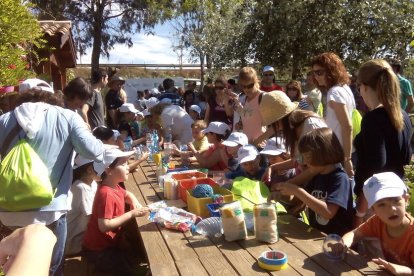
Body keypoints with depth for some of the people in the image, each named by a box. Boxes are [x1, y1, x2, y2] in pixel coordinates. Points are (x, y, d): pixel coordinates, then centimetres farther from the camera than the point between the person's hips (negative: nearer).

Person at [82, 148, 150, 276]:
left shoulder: (115, 187, 1)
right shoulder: (106, 194, -28)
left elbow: (127, 194, 23)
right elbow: (104, 226, -32)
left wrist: (135, 203, 0)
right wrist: (132, 214, -28)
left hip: (108, 243, 9)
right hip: (98, 249, -9)